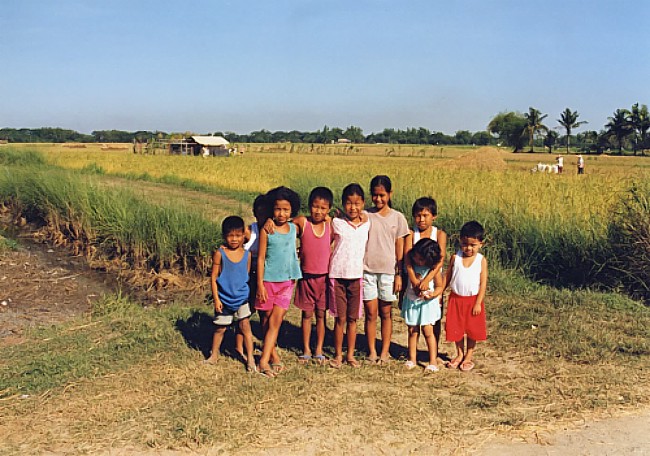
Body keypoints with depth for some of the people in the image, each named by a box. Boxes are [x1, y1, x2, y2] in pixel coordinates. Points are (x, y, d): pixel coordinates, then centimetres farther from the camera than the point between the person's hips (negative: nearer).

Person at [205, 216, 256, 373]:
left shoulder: (246, 254, -2)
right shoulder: (219, 253, -11)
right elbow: (213, 277, -8)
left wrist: (247, 292, 11)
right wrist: (216, 298, -10)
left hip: (241, 298, 2)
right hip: (224, 299, -1)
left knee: (245, 326, -3)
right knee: (220, 328, 13)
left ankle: (250, 358, 6)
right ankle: (214, 354, 33)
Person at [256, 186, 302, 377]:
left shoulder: (293, 228, 4)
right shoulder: (266, 230, -7)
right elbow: (260, 258, -6)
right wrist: (260, 284, -9)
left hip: (287, 280, 2)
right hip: (269, 280, -2)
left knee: (276, 319, -5)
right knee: (267, 319, 6)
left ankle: (264, 360, -4)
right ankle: (274, 356, 19)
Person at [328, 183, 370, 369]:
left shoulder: (367, 224, 3)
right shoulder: (336, 223, -3)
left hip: (356, 276, 2)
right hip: (337, 276, -2)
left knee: (352, 318, 9)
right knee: (340, 318, 3)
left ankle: (350, 355, 19)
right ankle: (338, 355, 16)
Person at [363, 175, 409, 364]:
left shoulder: (398, 218, 2)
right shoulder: (365, 216, 1)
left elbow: (400, 249, 4)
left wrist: (399, 274, 1)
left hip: (388, 271, 0)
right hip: (367, 270, 0)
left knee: (386, 313, 8)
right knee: (370, 313, 3)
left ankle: (385, 351, 17)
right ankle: (372, 351, 14)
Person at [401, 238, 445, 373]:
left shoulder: (434, 269, -15)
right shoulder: (411, 262, -6)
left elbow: (440, 286, -9)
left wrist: (433, 294, -27)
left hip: (427, 303, -4)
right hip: (411, 301, 4)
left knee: (428, 331, -5)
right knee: (412, 331, 8)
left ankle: (433, 361, 2)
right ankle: (412, 359, 19)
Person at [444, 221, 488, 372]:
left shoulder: (481, 260, -7)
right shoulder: (455, 257, -4)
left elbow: (483, 283, -7)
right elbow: (447, 277, 4)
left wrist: (478, 303, -11)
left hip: (473, 300, -1)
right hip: (456, 299, 2)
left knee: (472, 330, 7)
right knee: (456, 328, 9)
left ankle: (469, 356, 24)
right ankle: (459, 354, 27)